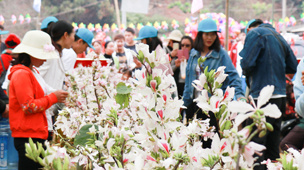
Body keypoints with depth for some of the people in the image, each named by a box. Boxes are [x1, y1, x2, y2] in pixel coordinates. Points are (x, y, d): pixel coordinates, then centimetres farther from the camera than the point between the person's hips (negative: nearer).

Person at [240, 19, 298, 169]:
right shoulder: (279, 37, 19)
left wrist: (247, 73, 6)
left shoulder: (254, 33, -3)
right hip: (280, 95, 8)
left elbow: (246, 63, -14)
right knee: (272, 147, 15)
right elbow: (293, 67, 20)